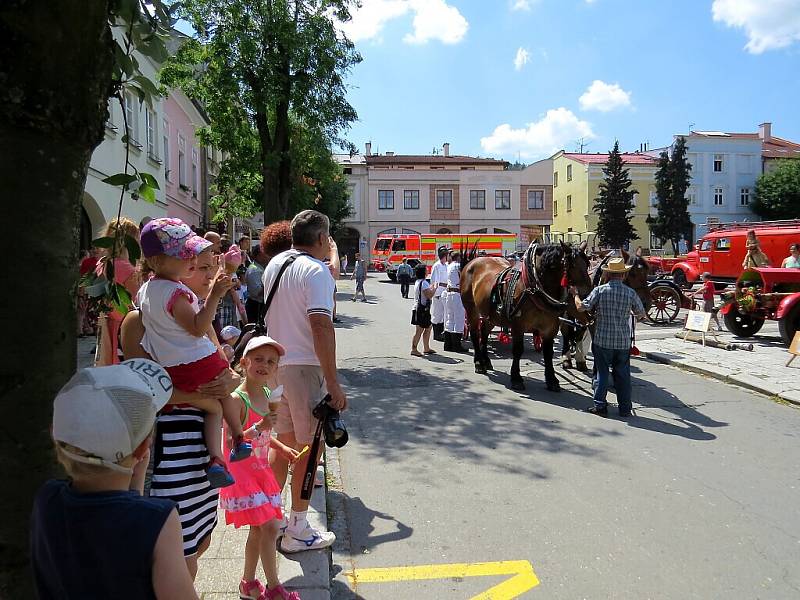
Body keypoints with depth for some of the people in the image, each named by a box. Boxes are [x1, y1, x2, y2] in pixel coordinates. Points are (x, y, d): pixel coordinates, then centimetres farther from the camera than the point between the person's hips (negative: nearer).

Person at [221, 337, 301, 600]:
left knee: (258, 529, 16)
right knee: (269, 527, -9)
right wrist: (259, 427, -34)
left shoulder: (268, 394, 5)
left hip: (261, 471, 8)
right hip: (242, 472, -8)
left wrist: (281, 448, 11)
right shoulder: (237, 400, -20)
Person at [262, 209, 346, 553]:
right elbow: (321, 325, -25)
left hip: (275, 363, 8)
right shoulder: (315, 271, -15)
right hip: (305, 366, -8)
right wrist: (333, 383, -25)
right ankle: (297, 531, 13)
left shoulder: (274, 264, 10)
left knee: (283, 443, 18)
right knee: (310, 448, 4)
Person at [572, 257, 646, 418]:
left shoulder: (599, 290, -9)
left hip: (602, 340, -1)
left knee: (602, 373, 9)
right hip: (623, 341, 2)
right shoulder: (630, 293, -4)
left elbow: (581, 307, -9)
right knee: (623, 374, 12)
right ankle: (625, 408, 18)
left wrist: (575, 294, 8)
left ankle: (600, 406, 10)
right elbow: (641, 314, 8)